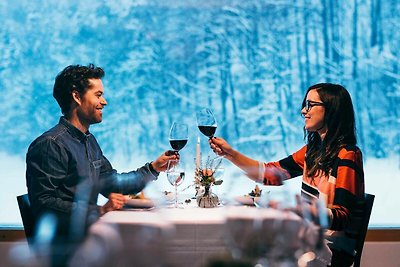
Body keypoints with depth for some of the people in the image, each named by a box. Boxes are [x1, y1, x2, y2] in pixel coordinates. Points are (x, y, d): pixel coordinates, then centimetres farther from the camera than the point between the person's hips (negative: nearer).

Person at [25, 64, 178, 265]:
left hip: (88, 231, 9)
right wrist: (98, 211, -25)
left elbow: (111, 184, 25)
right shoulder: (49, 145, -13)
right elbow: (44, 204, -21)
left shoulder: (89, 141, 19)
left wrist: (153, 168, 16)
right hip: (64, 243, -9)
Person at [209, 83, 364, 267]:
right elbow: (270, 173, 11)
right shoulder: (313, 150, 10)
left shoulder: (347, 156, -15)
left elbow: (342, 217, -22)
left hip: (332, 251, -7)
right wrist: (230, 154, 2)